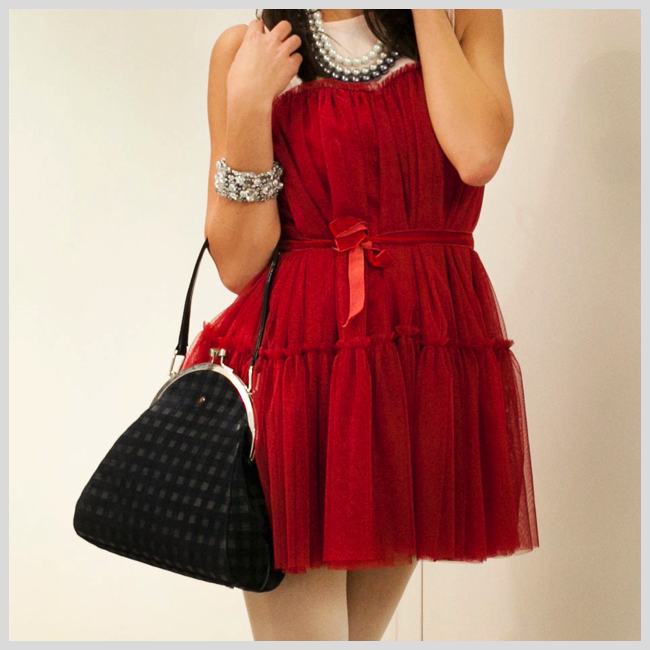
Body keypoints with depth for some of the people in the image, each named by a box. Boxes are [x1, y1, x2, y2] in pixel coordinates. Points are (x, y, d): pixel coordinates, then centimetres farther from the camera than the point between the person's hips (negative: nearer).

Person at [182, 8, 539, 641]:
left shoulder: (465, 19, 8)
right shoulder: (246, 48, 3)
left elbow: (477, 153, -14)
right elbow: (238, 264, -4)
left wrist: (429, 14, -6)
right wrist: (248, 103, -13)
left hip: (431, 359, 2)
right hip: (298, 351, -2)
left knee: (361, 629, 13)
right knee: (301, 629, -4)